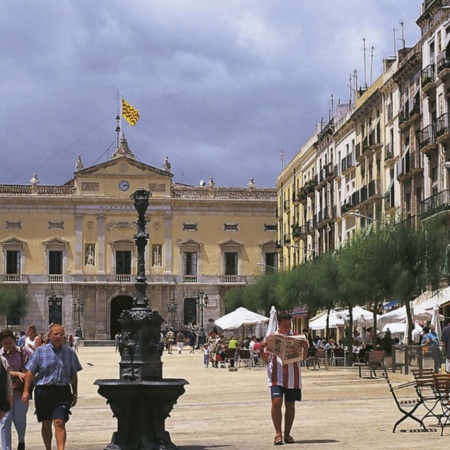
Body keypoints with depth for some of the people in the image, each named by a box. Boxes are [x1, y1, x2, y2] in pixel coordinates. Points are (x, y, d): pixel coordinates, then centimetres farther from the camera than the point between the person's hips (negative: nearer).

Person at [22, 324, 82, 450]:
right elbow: (30, 372, 2)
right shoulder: (40, 351, 2)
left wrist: (75, 393, 13)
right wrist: (26, 391, -4)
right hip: (44, 391, 1)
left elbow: (73, 374, 13)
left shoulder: (70, 353, 6)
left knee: (59, 423, -14)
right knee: (46, 424, 11)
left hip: (62, 392, -1)